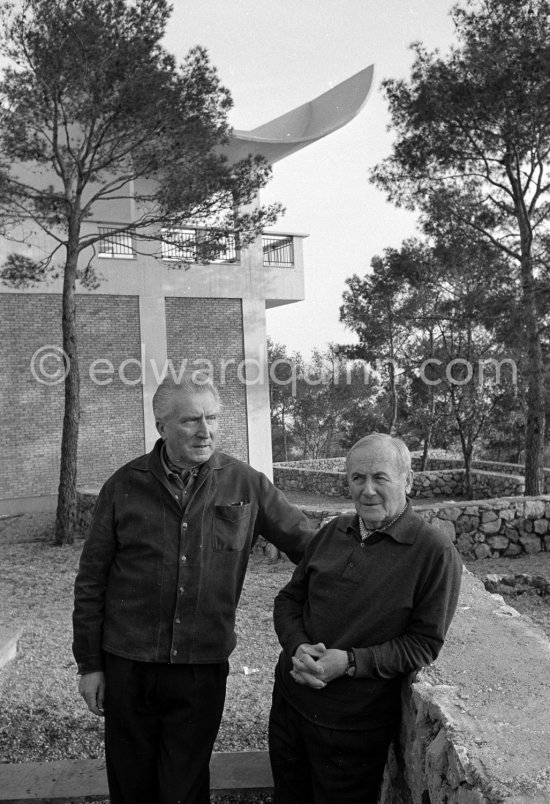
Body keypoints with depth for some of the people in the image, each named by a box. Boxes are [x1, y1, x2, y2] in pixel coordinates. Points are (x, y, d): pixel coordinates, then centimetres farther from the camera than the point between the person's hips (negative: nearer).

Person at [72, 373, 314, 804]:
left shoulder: (246, 483, -5)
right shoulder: (125, 486, -5)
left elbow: (308, 543, 3)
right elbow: (91, 581, 1)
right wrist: (89, 664, 2)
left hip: (204, 667, 0)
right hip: (127, 666, 1)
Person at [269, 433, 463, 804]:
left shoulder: (435, 552, -14)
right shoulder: (332, 532, 3)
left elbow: (424, 643, -14)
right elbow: (289, 599, 9)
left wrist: (351, 662, -23)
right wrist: (297, 646, -12)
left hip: (354, 726, -5)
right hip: (289, 701, 5)